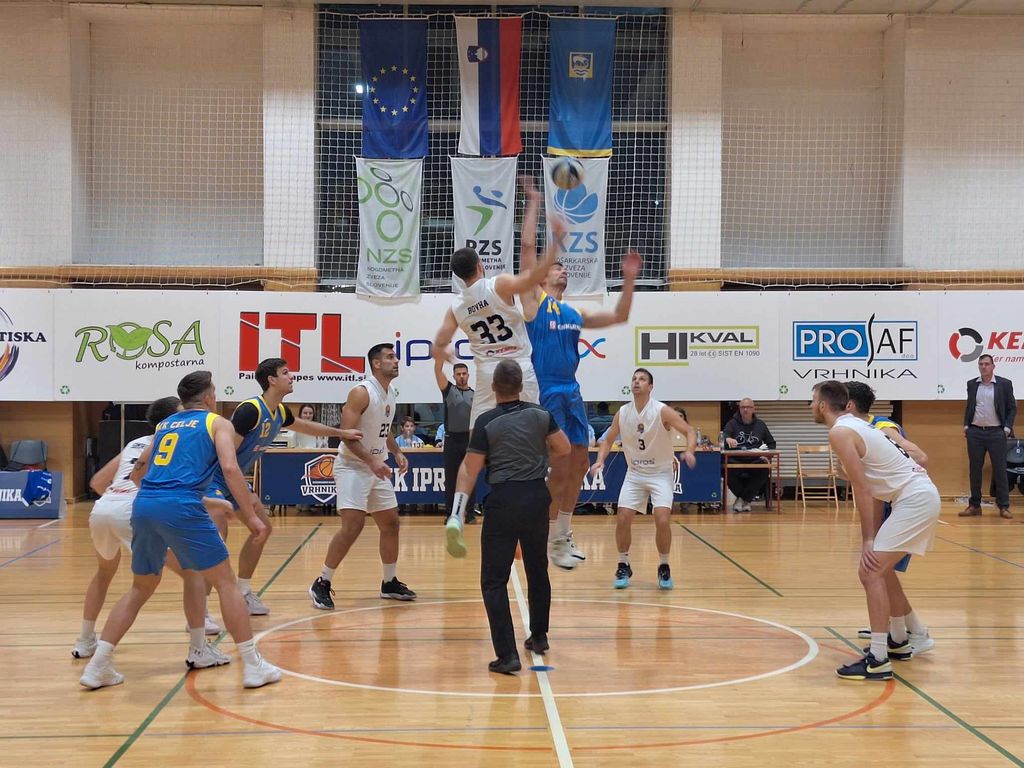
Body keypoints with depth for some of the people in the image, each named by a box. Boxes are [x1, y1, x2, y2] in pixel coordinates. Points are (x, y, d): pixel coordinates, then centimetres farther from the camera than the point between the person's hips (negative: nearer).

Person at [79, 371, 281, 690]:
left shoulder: (164, 425, 28)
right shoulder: (217, 423, 12)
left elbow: (138, 470, 33)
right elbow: (230, 469, -4)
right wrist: (251, 517, -4)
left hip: (143, 506, 6)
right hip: (181, 508, -5)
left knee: (141, 588, 21)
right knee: (225, 582, 6)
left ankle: (98, 666, 16)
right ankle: (253, 666, 5)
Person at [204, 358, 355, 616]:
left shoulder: (280, 412, 3)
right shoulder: (250, 410, -25)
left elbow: (305, 426, 27)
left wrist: (340, 432, 30)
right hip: (214, 476, -10)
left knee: (263, 528, 15)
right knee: (217, 534, -26)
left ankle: (243, 593, 26)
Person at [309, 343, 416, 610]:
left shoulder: (390, 393, 10)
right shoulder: (361, 393, -17)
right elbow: (347, 434, -22)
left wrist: (396, 452, 8)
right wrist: (372, 462, -28)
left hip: (376, 467, 9)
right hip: (353, 466, -9)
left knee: (390, 523, 11)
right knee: (353, 525, -17)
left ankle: (390, 583, 25)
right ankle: (322, 584, -7)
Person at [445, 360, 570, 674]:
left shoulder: (486, 422, -8)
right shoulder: (540, 415, 1)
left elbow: (470, 471, -9)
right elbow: (564, 448, 11)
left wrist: (457, 514, -7)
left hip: (503, 501, -4)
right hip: (537, 497, 4)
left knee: (494, 580, -1)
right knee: (538, 571, 22)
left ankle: (507, 654, -10)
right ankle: (539, 636, 37)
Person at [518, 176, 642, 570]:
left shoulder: (575, 314, 18)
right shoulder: (534, 299, 0)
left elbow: (619, 316, 21)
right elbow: (528, 247, -6)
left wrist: (628, 279, 11)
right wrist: (534, 202, -3)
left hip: (571, 393, 7)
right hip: (547, 392, -7)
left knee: (580, 464, 9)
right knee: (560, 466, -8)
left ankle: (563, 533, 22)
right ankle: (554, 542, 2)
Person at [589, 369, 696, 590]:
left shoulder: (662, 411, -15)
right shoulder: (622, 413, -3)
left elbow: (689, 432, -15)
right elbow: (608, 440, 9)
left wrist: (689, 451, -35)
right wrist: (600, 460, -9)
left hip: (661, 473, -3)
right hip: (634, 474, 3)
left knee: (662, 520, -17)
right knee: (622, 519, -8)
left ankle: (664, 568, 4)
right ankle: (623, 566, 12)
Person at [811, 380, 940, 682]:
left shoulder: (839, 433, -11)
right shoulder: (856, 424, 18)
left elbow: (862, 490, -15)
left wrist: (868, 540, -11)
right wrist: (874, 537, 17)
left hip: (914, 499, -10)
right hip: (922, 494, 10)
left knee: (871, 573, -11)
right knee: (878, 570, 21)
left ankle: (878, 661, -12)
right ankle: (897, 641, 33)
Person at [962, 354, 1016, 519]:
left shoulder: (1004, 384, 0)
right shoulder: (972, 384, 8)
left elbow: (1012, 408, 3)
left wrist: (1007, 427, -7)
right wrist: (966, 425, 4)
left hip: (996, 432, -3)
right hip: (975, 432, 3)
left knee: (1000, 470, -1)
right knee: (975, 470, 5)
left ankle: (1004, 506, 4)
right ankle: (974, 505, 11)